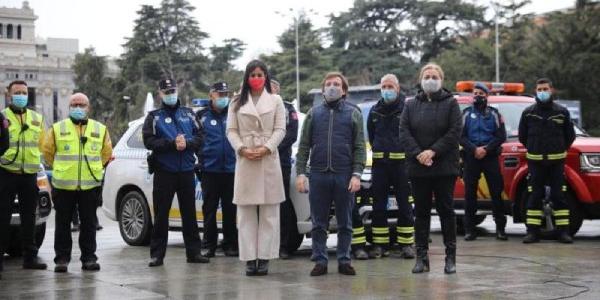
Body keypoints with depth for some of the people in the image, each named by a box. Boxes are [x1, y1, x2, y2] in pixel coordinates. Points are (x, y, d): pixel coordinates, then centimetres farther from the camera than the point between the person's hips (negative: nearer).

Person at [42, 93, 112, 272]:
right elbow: (48, 151, 12)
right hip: (63, 185, -1)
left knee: (89, 223, 4)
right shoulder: (57, 129, 4)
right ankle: (62, 259, 10)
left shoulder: (100, 129, 8)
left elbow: (106, 153, 18)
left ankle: (89, 258, 11)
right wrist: (60, 168, 11)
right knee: (63, 224, 3)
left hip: (90, 185, 1)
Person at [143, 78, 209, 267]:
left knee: (189, 213, 6)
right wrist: (173, 143, -16)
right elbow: (149, 141, -8)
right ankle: (157, 254, 4)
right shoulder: (154, 117, 5)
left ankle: (193, 252, 12)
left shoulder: (188, 114, 13)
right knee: (161, 215, 0)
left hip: (187, 171, 2)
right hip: (164, 171, -2)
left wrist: (186, 143, -14)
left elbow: (199, 138, 5)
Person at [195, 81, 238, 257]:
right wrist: (202, 156, -4)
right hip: (210, 170, -1)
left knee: (230, 209, 6)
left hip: (231, 169, 1)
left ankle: (230, 245, 13)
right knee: (209, 209, 4)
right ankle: (209, 246, 9)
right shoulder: (202, 116, 5)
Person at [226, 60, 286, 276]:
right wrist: (242, 149, -10)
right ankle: (249, 258, 1)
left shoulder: (275, 101, 10)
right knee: (246, 213, -1)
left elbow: (280, 130, 3)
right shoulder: (237, 103, 13)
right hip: (245, 161, 1)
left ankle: (264, 258, -1)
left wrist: (266, 148, -12)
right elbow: (231, 130, 7)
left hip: (269, 160, -1)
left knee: (269, 213, -2)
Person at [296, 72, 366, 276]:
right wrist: (301, 172, -2)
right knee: (319, 223, 4)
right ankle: (320, 261, 9)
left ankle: (344, 261, 12)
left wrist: (357, 174, -9)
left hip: (344, 176, -1)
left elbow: (359, 147, 1)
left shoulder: (353, 113, 7)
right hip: (318, 175, 1)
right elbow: (304, 146, 9)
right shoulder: (313, 114, 12)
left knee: (345, 223, 4)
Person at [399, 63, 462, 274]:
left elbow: (455, 131, -7)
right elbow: (404, 132, 1)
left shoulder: (450, 103, 3)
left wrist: (433, 151, -15)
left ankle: (450, 257, 6)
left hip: (445, 167, -2)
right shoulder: (411, 105, 11)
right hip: (418, 168, 3)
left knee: (446, 210, 1)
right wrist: (418, 154, -13)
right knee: (421, 212, 5)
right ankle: (421, 257, 10)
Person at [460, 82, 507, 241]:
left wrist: (486, 149, -11)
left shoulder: (494, 113, 10)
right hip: (471, 157, 0)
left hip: (490, 157, 0)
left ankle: (500, 228, 3)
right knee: (470, 193, 0)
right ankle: (469, 229, 5)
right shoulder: (466, 113, 10)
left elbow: (501, 136, 2)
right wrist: (474, 149, -13)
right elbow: (461, 136, 2)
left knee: (496, 192, -3)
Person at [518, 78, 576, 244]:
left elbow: (570, 135, 11)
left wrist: (560, 150, 11)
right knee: (535, 196, 1)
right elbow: (522, 135, 13)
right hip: (535, 161, 1)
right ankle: (532, 232, 3)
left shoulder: (562, 111, 2)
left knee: (559, 195, -1)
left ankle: (563, 231, 2)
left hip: (557, 160, 0)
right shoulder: (528, 112, 4)